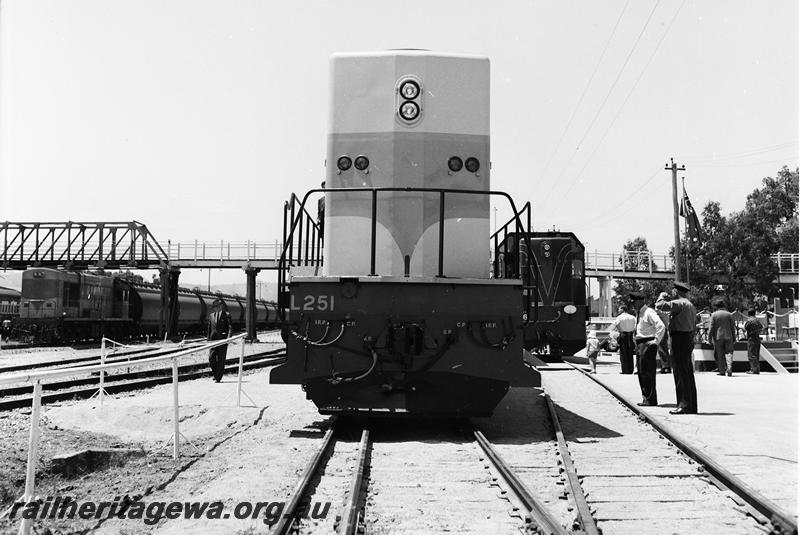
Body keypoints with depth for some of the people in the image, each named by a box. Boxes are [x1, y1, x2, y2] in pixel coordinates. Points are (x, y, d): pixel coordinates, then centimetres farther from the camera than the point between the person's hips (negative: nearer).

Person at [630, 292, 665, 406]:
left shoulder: (649, 313, -14)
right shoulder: (638, 313, 16)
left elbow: (661, 326, -25)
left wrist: (656, 341, -21)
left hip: (648, 344, -10)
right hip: (640, 344, 10)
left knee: (647, 372, -9)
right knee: (641, 372, 12)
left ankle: (651, 400, -4)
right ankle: (646, 397, 20)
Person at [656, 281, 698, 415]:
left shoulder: (679, 303, -13)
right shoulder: (690, 305, 19)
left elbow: (660, 306, -23)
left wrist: (661, 298, -1)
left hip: (680, 339, -10)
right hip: (689, 339, 10)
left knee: (680, 374, -8)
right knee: (688, 374, 12)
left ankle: (684, 405, -8)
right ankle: (692, 406, 17)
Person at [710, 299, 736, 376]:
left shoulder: (714, 314, -1)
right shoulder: (729, 314, 5)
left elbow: (712, 327, -4)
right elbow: (733, 327, 6)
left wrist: (709, 338, 0)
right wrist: (734, 337, 13)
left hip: (718, 336, -1)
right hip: (728, 336, 1)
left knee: (720, 354, 4)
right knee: (729, 352, 4)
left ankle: (722, 371, 6)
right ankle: (729, 368, -14)